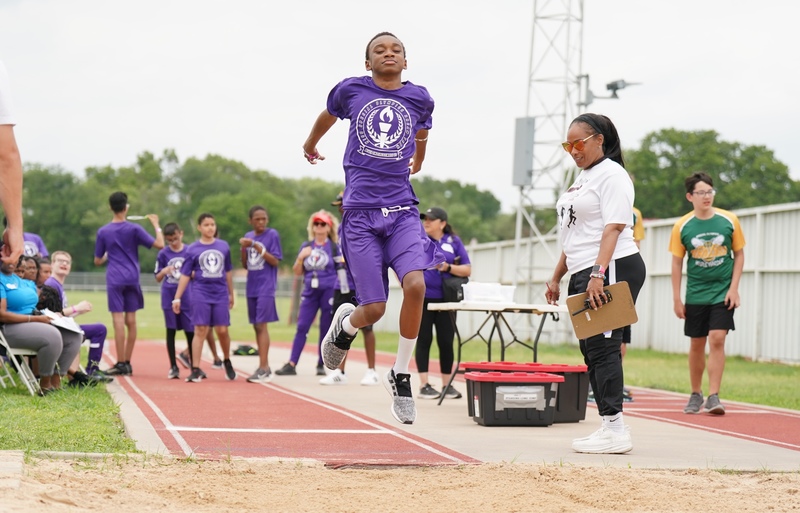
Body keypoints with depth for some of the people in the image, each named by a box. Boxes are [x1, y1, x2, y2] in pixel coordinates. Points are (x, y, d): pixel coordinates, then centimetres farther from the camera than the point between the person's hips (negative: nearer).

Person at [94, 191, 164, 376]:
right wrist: (156, 225, 9)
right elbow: (159, 244, -5)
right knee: (131, 320, 7)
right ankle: (127, 363, 11)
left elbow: (98, 261, 8)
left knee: (118, 320, -4)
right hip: (132, 278, 1)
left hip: (114, 280, -1)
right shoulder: (134, 229, -1)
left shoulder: (103, 232, 2)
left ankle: (121, 363, -7)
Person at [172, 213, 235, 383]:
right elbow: (185, 275, 1)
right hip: (201, 294, -2)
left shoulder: (224, 246, 8)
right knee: (200, 331, -5)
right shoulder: (193, 249, 0)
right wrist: (177, 298, -3)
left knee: (222, 330, 2)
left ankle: (227, 361, 27)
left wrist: (231, 293, 20)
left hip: (221, 294, 2)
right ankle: (196, 370, -3)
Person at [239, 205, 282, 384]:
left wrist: (258, 248, -18)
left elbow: (275, 261, -9)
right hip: (252, 288, 6)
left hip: (266, 287, -6)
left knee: (261, 325, -12)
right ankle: (265, 367, 17)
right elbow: (245, 265, 12)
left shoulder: (272, 234, -5)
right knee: (256, 327, 9)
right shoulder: (248, 236, 11)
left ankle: (263, 369, -13)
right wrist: (243, 248, -5)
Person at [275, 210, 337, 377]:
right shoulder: (306, 246, 12)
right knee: (301, 327, -3)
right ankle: (291, 364, -4)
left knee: (325, 329, 2)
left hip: (329, 291, -3)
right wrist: (301, 257, -5)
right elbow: (297, 272, 13)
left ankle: (321, 365, 10)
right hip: (310, 292, 3)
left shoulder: (334, 247, 3)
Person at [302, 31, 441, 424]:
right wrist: (310, 144, 43)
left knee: (415, 285, -22)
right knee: (374, 309, -7)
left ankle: (400, 375, -2)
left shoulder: (420, 98, 8)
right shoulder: (350, 90, 4)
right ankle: (345, 324, 32)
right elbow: (328, 115, 26)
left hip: (402, 209, 1)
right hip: (360, 212, -1)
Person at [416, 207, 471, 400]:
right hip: (422, 299, -1)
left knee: (446, 342, 4)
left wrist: (447, 267, -13)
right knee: (424, 340, 1)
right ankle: (424, 386, 4)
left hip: (445, 300, 1)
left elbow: (467, 270, 3)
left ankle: (447, 385, 14)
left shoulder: (454, 242, 6)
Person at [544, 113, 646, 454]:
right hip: (584, 274, 10)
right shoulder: (582, 179, 23)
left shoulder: (611, 174, -7)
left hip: (611, 271, -10)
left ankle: (615, 429, -13)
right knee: (591, 350, 8)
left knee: (602, 347, -13)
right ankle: (608, 427, 10)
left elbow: (613, 227, -18)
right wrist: (557, 276, 23)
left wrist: (598, 275, -27)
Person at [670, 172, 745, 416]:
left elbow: (739, 254, 4)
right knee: (697, 344, 8)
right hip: (696, 294, 1)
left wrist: (734, 288, -3)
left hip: (723, 292, -1)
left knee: (717, 339, -14)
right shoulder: (682, 226, -3)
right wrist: (676, 299, 1)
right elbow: (677, 263, 3)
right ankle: (696, 395, 24)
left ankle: (713, 397, -10)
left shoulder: (729, 220, -4)